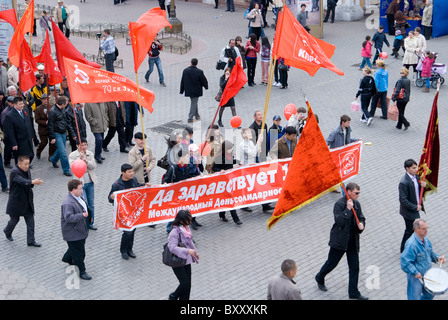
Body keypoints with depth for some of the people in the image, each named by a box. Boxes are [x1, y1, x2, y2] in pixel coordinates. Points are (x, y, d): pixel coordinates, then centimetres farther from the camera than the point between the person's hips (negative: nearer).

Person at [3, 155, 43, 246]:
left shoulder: (27, 170, 2)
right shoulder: (14, 172, -22)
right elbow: (22, 181, -41)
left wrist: (34, 182, -9)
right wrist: (32, 182, -57)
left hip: (27, 201, 6)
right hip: (16, 201, -6)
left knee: (30, 220, 3)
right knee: (15, 219, 11)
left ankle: (31, 241, 10)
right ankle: (7, 232, 43)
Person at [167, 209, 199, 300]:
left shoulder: (186, 228, 2)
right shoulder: (175, 232, -25)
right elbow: (172, 247, -30)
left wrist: (195, 252, 23)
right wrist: (188, 251, -34)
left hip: (187, 260, 8)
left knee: (188, 284, 10)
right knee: (185, 283, -5)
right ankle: (173, 296, 22)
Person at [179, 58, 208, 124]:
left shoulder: (185, 70, -8)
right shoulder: (199, 72, -18)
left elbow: (182, 81, -1)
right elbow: (204, 81, -8)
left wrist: (182, 91, 10)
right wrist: (206, 87, 14)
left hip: (188, 90, 4)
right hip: (196, 91, -4)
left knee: (194, 103, 23)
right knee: (194, 103, 7)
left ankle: (197, 115, 35)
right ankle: (190, 118, 6)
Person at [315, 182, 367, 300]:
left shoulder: (356, 204, 4)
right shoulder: (339, 204, -17)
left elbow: (361, 218, 15)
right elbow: (339, 221, -27)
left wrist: (361, 225, -6)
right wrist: (348, 209, -29)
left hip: (353, 241, 6)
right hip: (339, 241, -6)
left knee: (354, 267, 5)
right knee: (332, 263, 10)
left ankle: (353, 292, 15)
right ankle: (320, 278, 38)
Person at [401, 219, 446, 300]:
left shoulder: (425, 240, 0)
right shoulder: (411, 244, -29)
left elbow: (430, 252, 16)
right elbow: (404, 261, -29)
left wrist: (437, 258, -3)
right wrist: (415, 272, -32)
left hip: (427, 274, 8)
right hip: (415, 277, -8)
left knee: (430, 295, 23)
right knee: (415, 297, 5)